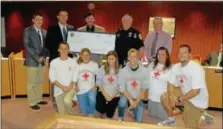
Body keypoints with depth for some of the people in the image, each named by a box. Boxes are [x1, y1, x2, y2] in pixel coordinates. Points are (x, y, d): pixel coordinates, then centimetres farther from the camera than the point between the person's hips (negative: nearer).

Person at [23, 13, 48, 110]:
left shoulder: (44, 32, 12)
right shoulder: (27, 31, -4)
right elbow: (27, 46, -12)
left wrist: (43, 56, -5)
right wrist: (37, 58, -17)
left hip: (42, 61, 6)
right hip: (32, 61, -5)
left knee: (40, 82, 13)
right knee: (31, 83, 2)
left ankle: (38, 99, 26)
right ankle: (32, 102, 11)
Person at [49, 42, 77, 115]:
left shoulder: (73, 62, -2)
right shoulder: (54, 62, -3)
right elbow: (52, 78, -4)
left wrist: (69, 87, -16)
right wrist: (62, 87, -13)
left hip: (70, 88, -1)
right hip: (59, 89, 1)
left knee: (67, 100, -30)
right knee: (62, 114, 3)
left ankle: (70, 114, 0)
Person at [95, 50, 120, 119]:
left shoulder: (119, 70, -8)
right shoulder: (102, 69, -4)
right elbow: (99, 83, -3)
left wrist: (112, 96, -12)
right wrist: (105, 95, -11)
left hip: (114, 95, -1)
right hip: (103, 93, 1)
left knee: (109, 115, 3)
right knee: (99, 108, -18)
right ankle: (103, 112, 17)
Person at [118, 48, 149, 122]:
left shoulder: (144, 71, -13)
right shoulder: (123, 71, -14)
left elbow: (144, 88, -6)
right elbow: (122, 88, -10)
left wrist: (136, 101, -12)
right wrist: (131, 100, -18)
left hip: (138, 97, 1)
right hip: (126, 95, -1)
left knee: (138, 120, -5)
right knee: (122, 103, -34)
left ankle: (134, 110, 30)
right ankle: (120, 118, -2)